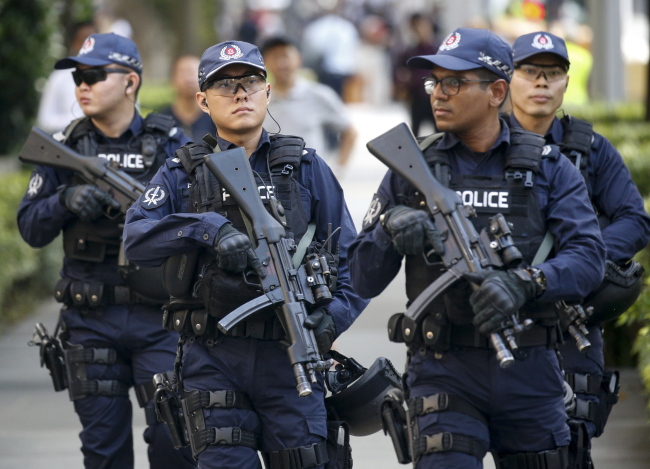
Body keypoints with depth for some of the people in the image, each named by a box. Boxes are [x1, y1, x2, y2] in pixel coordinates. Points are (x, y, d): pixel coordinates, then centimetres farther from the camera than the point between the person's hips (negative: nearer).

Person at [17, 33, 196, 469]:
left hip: (159, 316, -2)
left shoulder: (169, 143, 1)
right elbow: (31, 228, 7)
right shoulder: (66, 147, 8)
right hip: (91, 321, 2)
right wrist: (66, 200, -13)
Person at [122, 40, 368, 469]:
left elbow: (350, 258, 8)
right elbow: (136, 240, -9)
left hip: (289, 357, 1)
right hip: (213, 359, -1)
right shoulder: (182, 175, 8)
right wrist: (210, 229, -23)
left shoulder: (306, 169, 9)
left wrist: (332, 316, -11)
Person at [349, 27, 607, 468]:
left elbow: (588, 258, -10)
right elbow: (364, 281, 4)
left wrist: (524, 283, -27)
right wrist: (389, 228, -16)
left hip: (529, 369, 1)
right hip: (444, 372, -1)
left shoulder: (548, 168, 4)